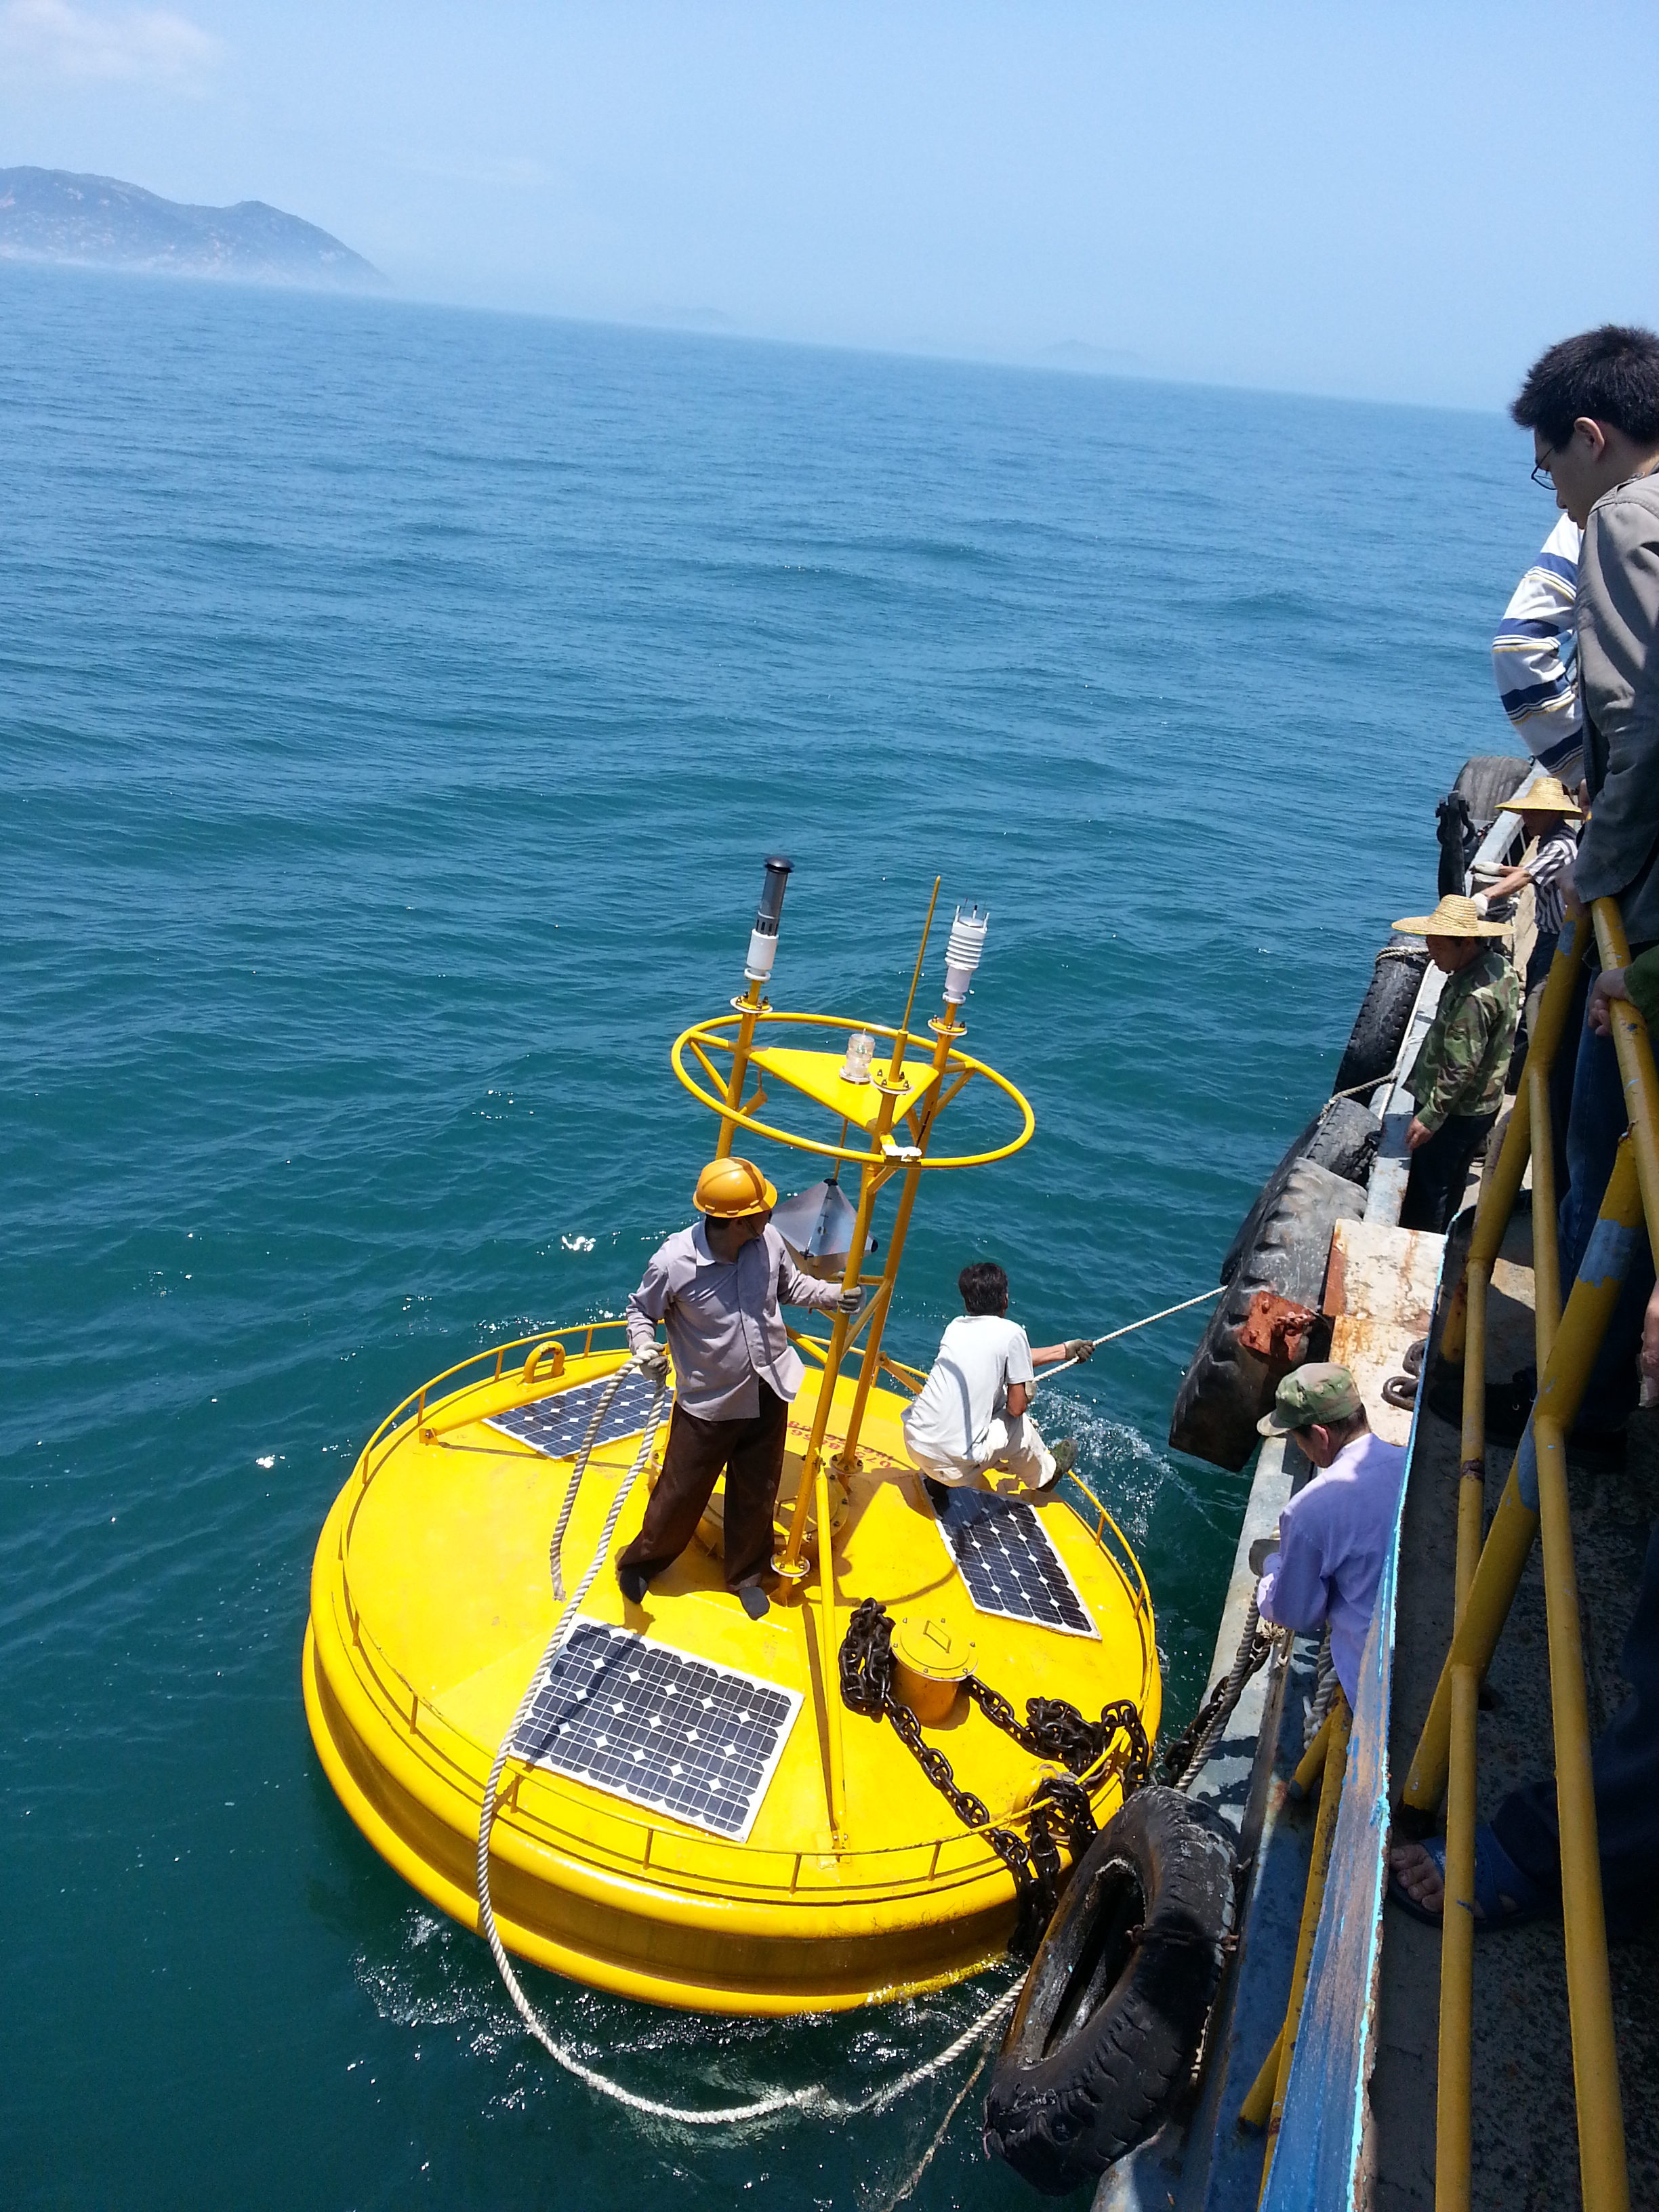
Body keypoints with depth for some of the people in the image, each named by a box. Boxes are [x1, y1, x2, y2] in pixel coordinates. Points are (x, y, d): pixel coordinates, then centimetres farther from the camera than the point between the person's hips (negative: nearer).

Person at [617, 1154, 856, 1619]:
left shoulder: (769, 1241, -15)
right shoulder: (674, 1263, -27)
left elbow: (788, 1285, 8)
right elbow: (641, 1311, -9)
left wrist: (831, 1294, -7)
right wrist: (643, 1346, -28)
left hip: (769, 1393, 4)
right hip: (709, 1403, -4)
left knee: (757, 1494, 21)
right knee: (681, 1494, 12)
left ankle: (746, 1574, 47)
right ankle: (639, 1562, 42)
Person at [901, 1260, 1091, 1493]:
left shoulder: (956, 1326, 9)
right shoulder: (1011, 1332, -8)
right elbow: (1016, 1407, -6)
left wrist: (1064, 1350, 33)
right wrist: (1029, 1390, 17)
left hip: (913, 1441, 6)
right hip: (953, 1465, -6)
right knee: (1021, 1424, 17)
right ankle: (1044, 1475, 43)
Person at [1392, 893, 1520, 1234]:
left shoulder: (1474, 996, -30)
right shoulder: (1499, 964, 2)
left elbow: (1461, 1067, -28)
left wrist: (1430, 1116, -22)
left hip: (1456, 1112, -10)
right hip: (1480, 1104, 10)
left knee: (1427, 1187, 1)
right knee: (1450, 1184, 23)